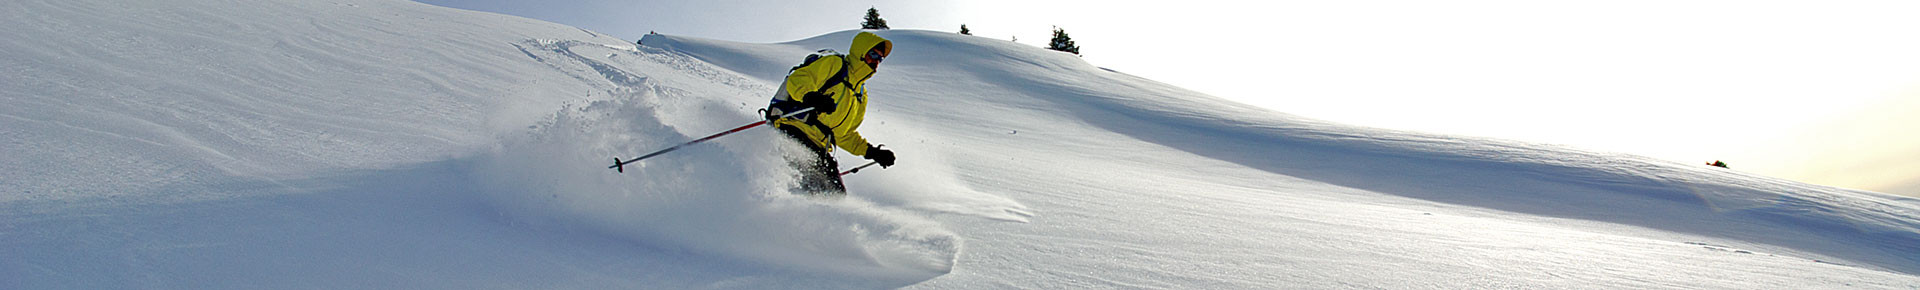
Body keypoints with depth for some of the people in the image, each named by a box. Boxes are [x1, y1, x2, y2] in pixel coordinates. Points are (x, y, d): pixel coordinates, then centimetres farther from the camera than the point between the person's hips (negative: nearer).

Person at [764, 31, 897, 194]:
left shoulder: (861, 96, 28)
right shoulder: (834, 64, 6)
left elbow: (844, 135, 31)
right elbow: (797, 78, -8)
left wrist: (871, 151, 20)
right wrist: (810, 96, -28)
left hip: (817, 147, 8)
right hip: (792, 130, -8)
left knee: (836, 192, -6)